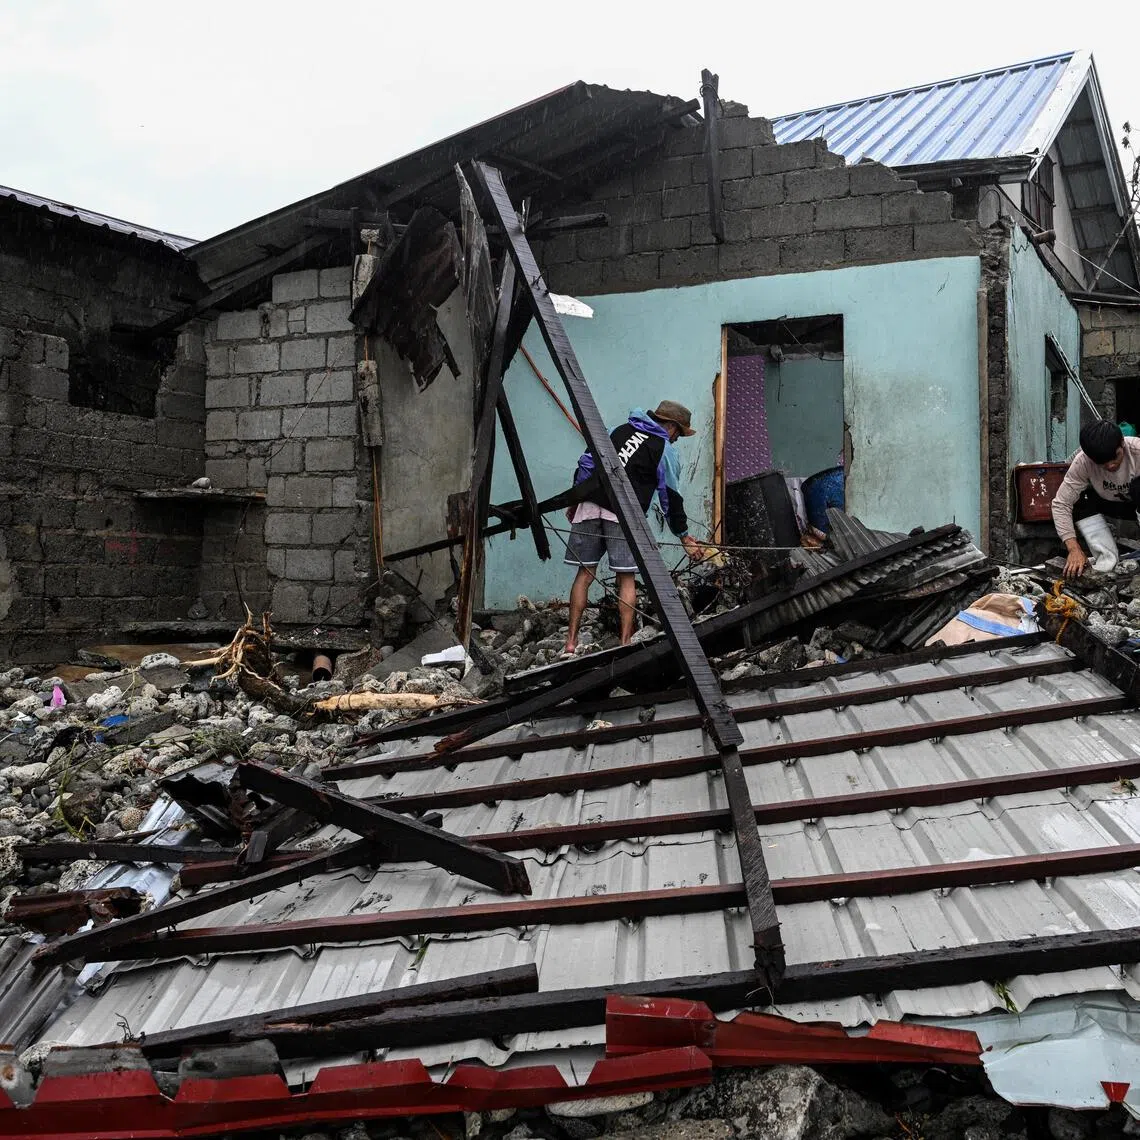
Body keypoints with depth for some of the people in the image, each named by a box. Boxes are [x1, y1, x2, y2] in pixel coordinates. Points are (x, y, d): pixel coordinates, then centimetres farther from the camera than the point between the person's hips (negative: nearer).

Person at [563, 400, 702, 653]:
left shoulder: (620, 430, 21)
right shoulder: (665, 451, 7)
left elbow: (587, 462, 17)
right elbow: (670, 498, 8)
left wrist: (576, 499, 22)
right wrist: (684, 536, 17)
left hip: (590, 505, 4)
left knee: (585, 574, 7)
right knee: (626, 578, 5)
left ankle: (571, 640, 7)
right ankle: (625, 642, 3)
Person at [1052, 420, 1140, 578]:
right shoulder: (1082, 463, -27)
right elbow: (1061, 504, -27)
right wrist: (1074, 549, -36)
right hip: (1108, 504, 3)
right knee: (1078, 500, -27)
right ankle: (1107, 561, -22)